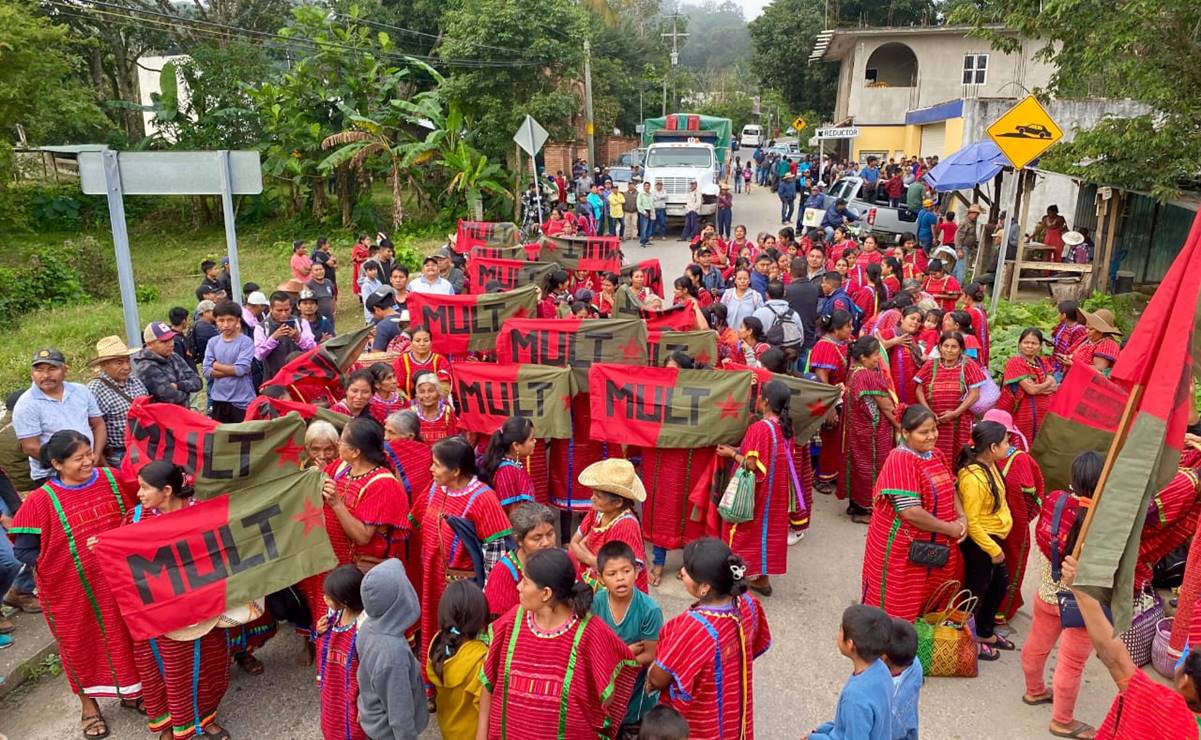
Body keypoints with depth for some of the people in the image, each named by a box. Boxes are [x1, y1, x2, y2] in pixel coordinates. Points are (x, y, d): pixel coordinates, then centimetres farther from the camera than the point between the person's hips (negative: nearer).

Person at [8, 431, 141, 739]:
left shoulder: (111, 480, -6)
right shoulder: (42, 501, -16)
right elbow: (23, 550, -9)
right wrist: (58, 566, -14)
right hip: (72, 591, -3)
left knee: (124, 635, 17)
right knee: (80, 643, 15)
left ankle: (131, 691, 39)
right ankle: (89, 704, 36)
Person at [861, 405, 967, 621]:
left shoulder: (937, 455, 6)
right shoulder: (900, 460, -21)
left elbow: (950, 489, 15)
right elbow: (910, 512, -26)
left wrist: (961, 518, -4)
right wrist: (949, 528, -16)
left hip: (935, 547, 8)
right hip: (902, 551, -8)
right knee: (898, 611, 6)